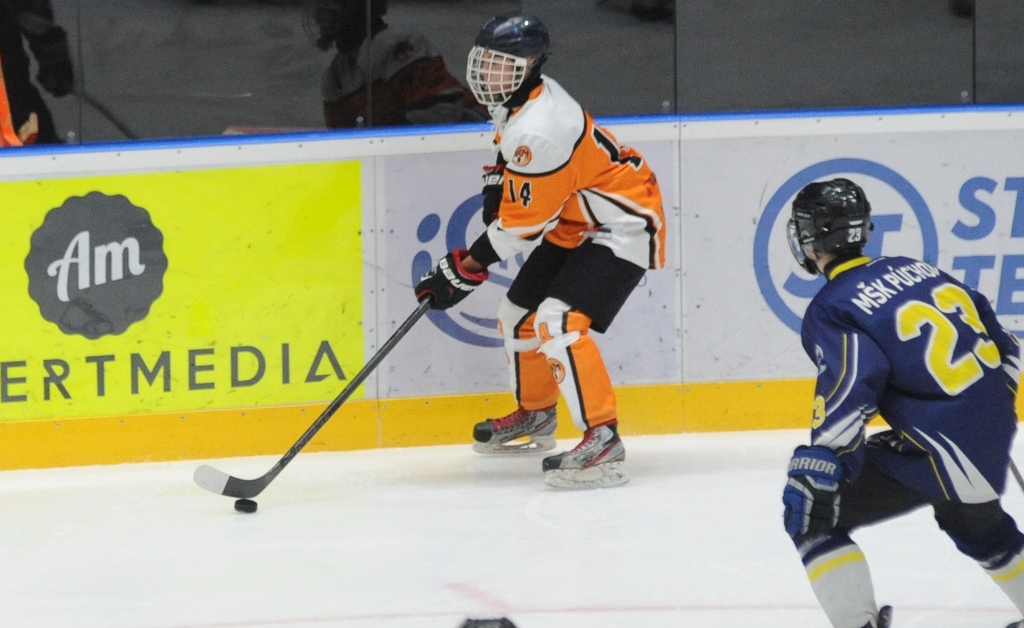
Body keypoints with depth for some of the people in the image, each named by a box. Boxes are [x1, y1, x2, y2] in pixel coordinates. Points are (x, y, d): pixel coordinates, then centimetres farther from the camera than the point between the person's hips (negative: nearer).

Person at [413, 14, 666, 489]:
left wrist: (465, 271, -18)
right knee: (518, 314, 17)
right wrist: (497, 180, 5)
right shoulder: (520, 101, 1)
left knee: (558, 322, -26)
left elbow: (523, 223, -25)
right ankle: (535, 417, 39)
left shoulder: (539, 130, -31)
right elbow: (514, 155, 25)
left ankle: (602, 440, -25)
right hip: (574, 226, 11)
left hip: (622, 227, -11)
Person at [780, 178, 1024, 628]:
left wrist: (817, 463, -29)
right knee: (978, 525, 37)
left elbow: (852, 387, -25)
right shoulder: (916, 270, 14)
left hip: (943, 455, -8)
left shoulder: (832, 309, -7)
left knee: (813, 517, -1)